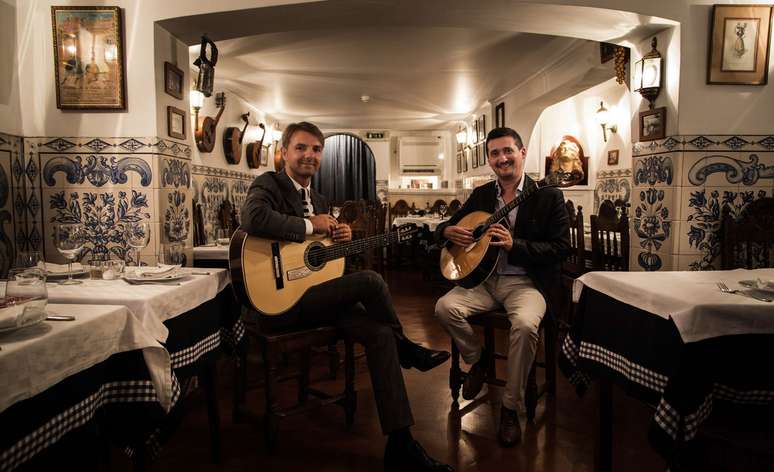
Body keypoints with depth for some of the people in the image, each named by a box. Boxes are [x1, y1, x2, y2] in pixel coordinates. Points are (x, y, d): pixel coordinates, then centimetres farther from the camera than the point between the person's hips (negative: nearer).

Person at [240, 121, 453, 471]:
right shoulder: (268, 184, -5)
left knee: (380, 333, -14)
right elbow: (253, 218, -29)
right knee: (372, 281, -23)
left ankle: (399, 442, -10)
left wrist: (341, 238, 1)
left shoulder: (319, 200, 20)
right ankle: (405, 349, 7)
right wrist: (310, 226, -19)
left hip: (313, 294, 8)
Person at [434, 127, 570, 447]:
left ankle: (511, 407, -12)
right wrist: (448, 232, -10)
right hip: (484, 278, 4)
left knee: (525, 324, -34)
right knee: (445, 307, -21)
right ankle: (477, 359, 9)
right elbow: (446, 226, 16)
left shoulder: (548, 196, -3)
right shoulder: (480, 195, 10)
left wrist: (514, 244, -22)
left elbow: (561, 247, -9)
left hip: (527, 282, -4)